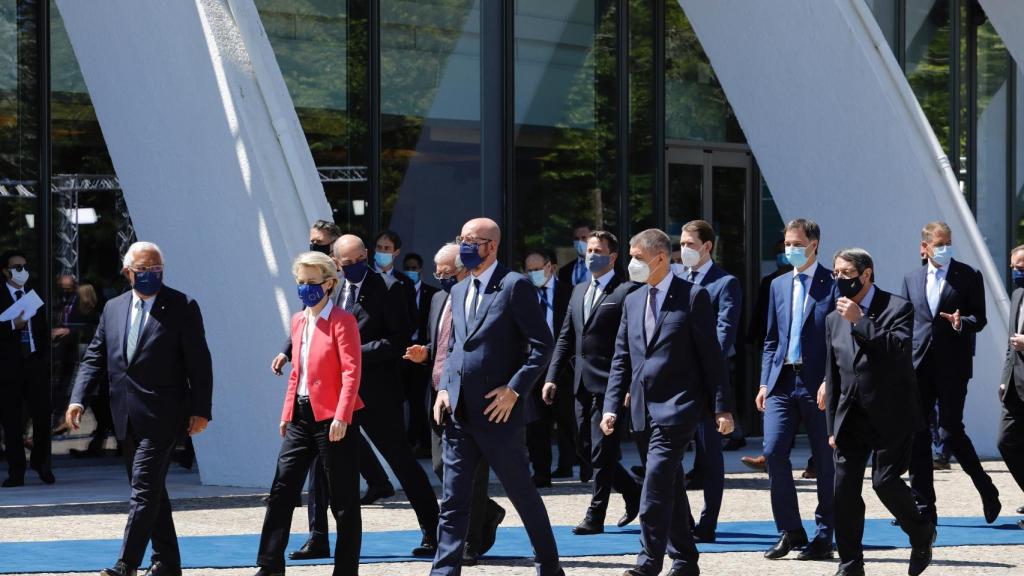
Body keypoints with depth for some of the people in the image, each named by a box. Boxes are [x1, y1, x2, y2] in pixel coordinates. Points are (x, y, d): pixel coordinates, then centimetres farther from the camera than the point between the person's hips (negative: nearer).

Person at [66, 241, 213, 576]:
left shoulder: (182, 307, -3)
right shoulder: (113, 309, 12)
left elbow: (199, 363, -4)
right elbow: (94, 358, 12)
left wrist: (201, 410, -9)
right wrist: (79, 399, -2)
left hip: (161, 416, -6)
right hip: (127, 419, 6)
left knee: (144, 489, -13)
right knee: (150, 490, 13)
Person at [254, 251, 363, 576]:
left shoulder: (341, 321, -9)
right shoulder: (298, 321, 13)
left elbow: (351, 371, -15)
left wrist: (341, 416, -22)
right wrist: (287, 413, 14)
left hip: (332, 417, -7)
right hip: (302, 415, 7)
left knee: (343, 498, 0)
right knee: (283, 489, 3)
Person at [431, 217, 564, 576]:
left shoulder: (515, 286, -8)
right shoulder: (459, 291, 15)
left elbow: (542, 345, -11)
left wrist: (514, 389, -17)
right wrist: (444, 388, 7)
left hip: (497, 411, -6)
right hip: (458, 412, 6)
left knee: (523, 494, 5)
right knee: (453, 501, 4)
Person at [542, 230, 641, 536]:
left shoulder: (627, 291, -6)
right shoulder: (579, 291, 17)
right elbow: (565, 338, 18)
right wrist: (552, 377, 9)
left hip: (609, 383, -8)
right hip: (583, 384, 8)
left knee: (602, 450, -4)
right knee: (587, 449, 11)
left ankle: (595, 517, 2)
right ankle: (633, 493, 28)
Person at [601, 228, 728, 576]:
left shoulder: (693, 297, -5)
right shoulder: (633, 302, 14)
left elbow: (710, 355, -6)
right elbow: (621, 359, 15)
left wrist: (721, 408, -9)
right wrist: (612, 406, 7)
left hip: (677, 407, -7)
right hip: (646, 409, 7)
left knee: (656, 489, -15)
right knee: (670, 488, 12)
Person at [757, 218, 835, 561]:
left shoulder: (833, 284, -3)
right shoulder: (779, 285, 15)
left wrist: (830, 382, -15)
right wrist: (765, 383, 8)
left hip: (819, 384, -5)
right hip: (783, 381, 5)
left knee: (825, 461, 2)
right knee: (773, 452, -8)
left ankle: (824, 538, 10)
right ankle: (789, 532, 3)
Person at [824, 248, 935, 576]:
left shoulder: (898, 308, -4)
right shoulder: (834, 319, 13)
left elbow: (899, 347, -22)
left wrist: (859, 321, -20)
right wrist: (832, 426, 14)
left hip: (890, 415, -5)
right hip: (851, 418, 5)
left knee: (885, 481, -12)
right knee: (844, 489, -1)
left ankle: (922, 534, 16)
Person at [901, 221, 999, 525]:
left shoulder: (969, 277, 3)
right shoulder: (912, 280, 13)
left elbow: (980, 318, 0)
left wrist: (962, 322, -21)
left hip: (952, 367, -4)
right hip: (919, 368, 4)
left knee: (950, 431, -9)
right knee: (916, 434, 2)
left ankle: (988, 492, 10)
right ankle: (923, 507, 8)